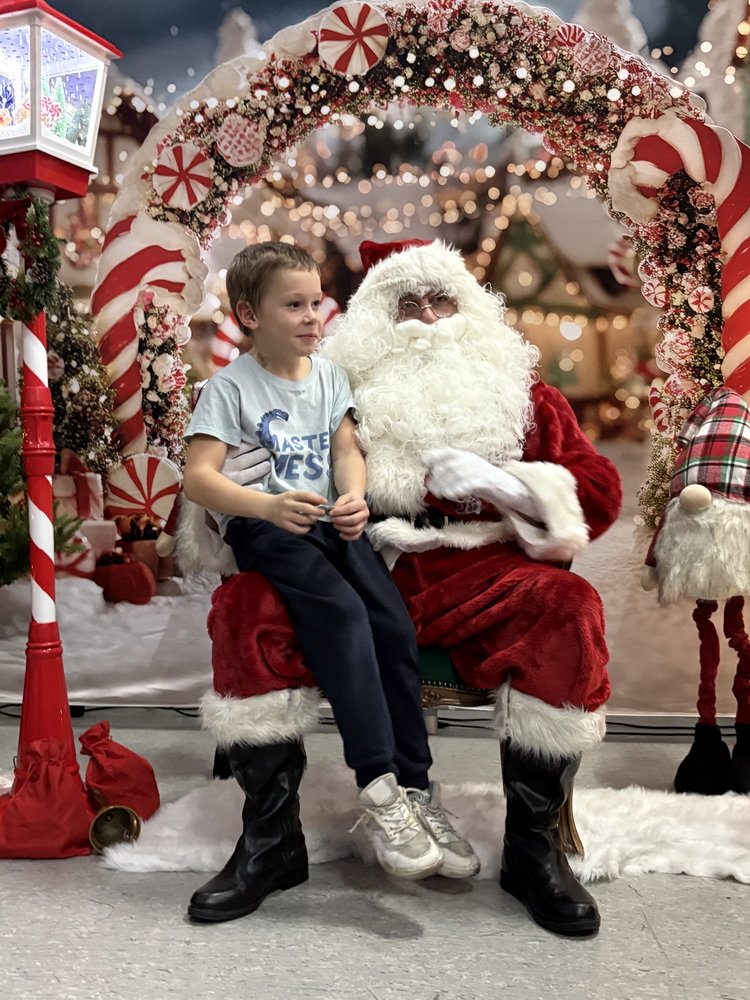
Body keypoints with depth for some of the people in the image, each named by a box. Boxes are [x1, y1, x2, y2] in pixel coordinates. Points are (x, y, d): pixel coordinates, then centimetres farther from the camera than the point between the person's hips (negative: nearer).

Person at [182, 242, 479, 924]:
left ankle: (416, 792, -6)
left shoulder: (329, 374, 15)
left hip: (329, 520, 5)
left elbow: (347, 450, 10)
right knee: (342, 616, -29)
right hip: (262, 528, -5)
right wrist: (268, 505, -30)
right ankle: (379, 791, -25)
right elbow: (199, 476, -13)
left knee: (395, 628, -14)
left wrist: (354, 498, -14)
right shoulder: (231, 387, -3)